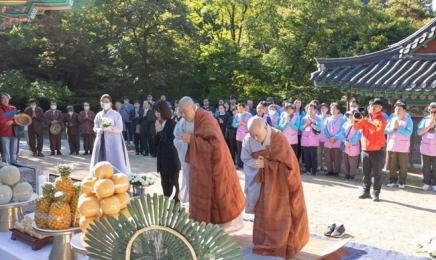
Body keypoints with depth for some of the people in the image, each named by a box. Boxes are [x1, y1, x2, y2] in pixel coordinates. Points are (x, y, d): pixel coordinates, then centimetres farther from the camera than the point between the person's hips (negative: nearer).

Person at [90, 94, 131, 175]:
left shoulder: (116, 114, -5)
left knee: (115, 162, -6)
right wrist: (98, 130, -9)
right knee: (100, 162, 6)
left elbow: (119, 128, -10)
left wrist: (107, 128, -19)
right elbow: (95, 127, 14)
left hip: (113, 141, -5)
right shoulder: (98, 115, 9)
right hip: (101, 141, 5)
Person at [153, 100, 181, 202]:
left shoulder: (172, 124, -14)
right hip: (162, 161, 7)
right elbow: (155, 144, 7)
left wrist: (160, 131, -16)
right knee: (165, 187, 16)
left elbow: (171, 144, -20)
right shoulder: (158, 124, 6)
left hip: (172, 161, -7)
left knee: (174, 186, 4)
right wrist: (157, 132, -9)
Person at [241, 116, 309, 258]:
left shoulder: (279, 138, -25)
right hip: (262, 180, 4)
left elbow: (286, 163, -21)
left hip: (280, 180, -3)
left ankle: (279, 245, 13)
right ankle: (264, 242, 22)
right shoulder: (248, 140, -15)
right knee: (262, 211, 7)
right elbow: (246, 159, -3)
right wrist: (256, 163, -24)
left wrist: (265, 164, -27)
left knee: (279, 213, 0)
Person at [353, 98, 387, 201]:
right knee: (366, 173, 11)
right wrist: (356, 120, -18)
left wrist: (362, 120, -35)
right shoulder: (366, 117, 10)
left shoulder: (381, 119, -6)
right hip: (365, 150, 5)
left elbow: (375, 127, -25)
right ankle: (366, 191, 19)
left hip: (377, 150, -5)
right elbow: (357, 127, 2)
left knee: (377, 173, 1)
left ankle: (376, 193, 6)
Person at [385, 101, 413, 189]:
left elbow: (409, 132, -14)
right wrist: (393, 128, -14)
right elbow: (385, 130, 2)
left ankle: (402, 182, 12)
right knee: (392, 165, 6)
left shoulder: (408, 120, 0)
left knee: (403, 166, 2)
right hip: (391, 146, 3)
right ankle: (392, 180, 18)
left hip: (403, 147, -3)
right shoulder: (391, 119, 10)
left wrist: (398, 128, -16)